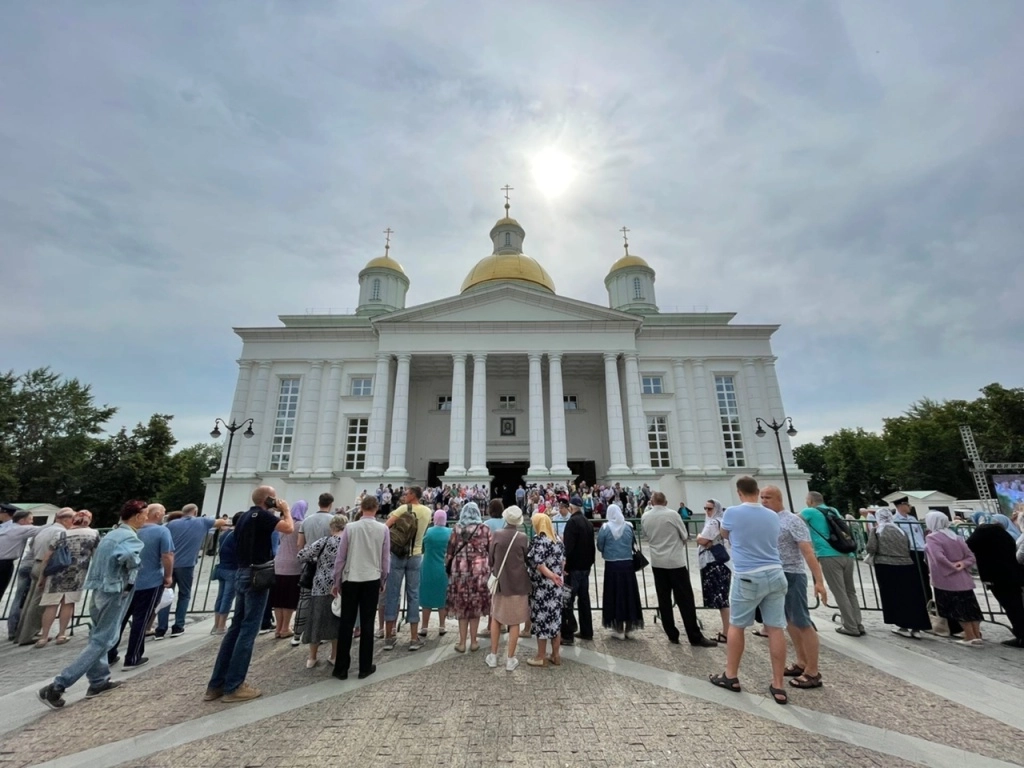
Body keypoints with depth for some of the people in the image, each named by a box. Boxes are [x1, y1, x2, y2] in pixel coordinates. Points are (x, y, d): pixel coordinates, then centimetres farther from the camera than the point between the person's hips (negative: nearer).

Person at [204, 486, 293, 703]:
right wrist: (286, 510, -10)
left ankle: (216, 684, 20)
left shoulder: (245, 517, 14)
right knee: (248, 630, -1)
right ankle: (233, 687, 6)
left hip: (242, 574, 9)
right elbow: (289, 528, -26)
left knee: (236, 628, 14)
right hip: (256, 576, -9)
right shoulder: (262, 515, -15)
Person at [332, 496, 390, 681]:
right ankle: (365, 667, 18)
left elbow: (340, 557, -1)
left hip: (350, 579, 0)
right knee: (367, 623, 9)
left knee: (346, 623, 10)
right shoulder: (383, 529, -6)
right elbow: (386, 559, 1)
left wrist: (337, 582, 11)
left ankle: (341, 668, 18)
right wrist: (383, 581, 15)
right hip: (372, 580, 0)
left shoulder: (350, 527, -7)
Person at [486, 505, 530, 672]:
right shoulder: (523, 537, -14)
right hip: (518, 584, -1)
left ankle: (493, 656, 25)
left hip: (500, 582, 2)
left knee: (496, 618, 19)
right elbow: (527, 560, -1)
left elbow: (490, 560, -1)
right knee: (514, 622, 11)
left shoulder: (496, 535, -11)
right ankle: (510, 659, 17)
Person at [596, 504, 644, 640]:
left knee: (615, 595, 6)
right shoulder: (628, 527, 0)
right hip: (627, 564, 3)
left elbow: (600, 547, -3)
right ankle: (629, 627, 22)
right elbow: (632, 545, 9)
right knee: (629, 594, 13)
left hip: (612, 565, -3)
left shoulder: (605, 528, -8)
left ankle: (619, 629, 13)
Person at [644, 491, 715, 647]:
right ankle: (695, 637, 7)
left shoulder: (645, 517, 0)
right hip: (675, 561, -4)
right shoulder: (673, 514, -11)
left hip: (657, 562, 4)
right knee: (685, 600, 2)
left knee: (664, 601, 8)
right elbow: (684, 536, -1)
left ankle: (672, 636, 14)